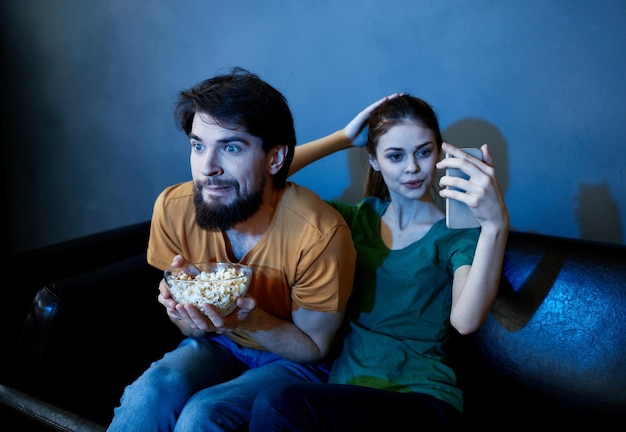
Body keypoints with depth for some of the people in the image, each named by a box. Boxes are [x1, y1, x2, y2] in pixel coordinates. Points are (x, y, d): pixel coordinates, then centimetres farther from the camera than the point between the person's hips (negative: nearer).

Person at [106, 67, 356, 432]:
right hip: (216, 346, 3)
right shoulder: (174, 208, -14)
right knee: (155, 387, -28)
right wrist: (184, 306, -25)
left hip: (292, 360, -2)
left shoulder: (321, 236, -27)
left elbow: (314, 346, -12)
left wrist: (246, 319, -30)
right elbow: (191, 328, -1)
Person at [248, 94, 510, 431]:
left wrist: (496, 224, -39)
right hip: (345, 380, 4)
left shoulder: (459, 234, -2)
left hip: (421, 396, -3)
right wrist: (345, 138, 1)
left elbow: (465, 321, -24)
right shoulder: (360, 217, 10)